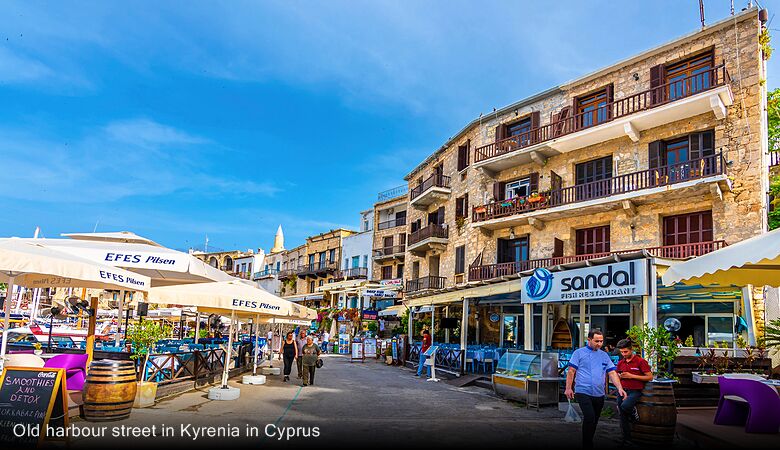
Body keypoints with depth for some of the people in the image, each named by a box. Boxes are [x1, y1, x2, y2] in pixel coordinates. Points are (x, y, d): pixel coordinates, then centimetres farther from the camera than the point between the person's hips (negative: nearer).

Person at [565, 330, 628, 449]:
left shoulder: (604, 355, 13)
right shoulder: (579, 353, -1)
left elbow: (612, 373, 8)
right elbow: (571, 371, -2)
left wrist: (620, 388, -5)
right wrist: (568, 388, -7)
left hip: (599, 394, 5)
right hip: (583, 392, -5)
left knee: (594, 421, 13)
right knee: (589, 417, -19)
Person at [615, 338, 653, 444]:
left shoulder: (640, 361, -7)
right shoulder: (620, 362, 10)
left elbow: (650, 377, -10)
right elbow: (617, 375, 24)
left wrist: (632, 376, -15)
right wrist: (620, 376, -2)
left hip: (635, 391, -5)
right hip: (623, 390, 5)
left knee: (625, 406, -32)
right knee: (623, 417, 6)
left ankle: (634, 414, 1)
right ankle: (627, 441, 19)